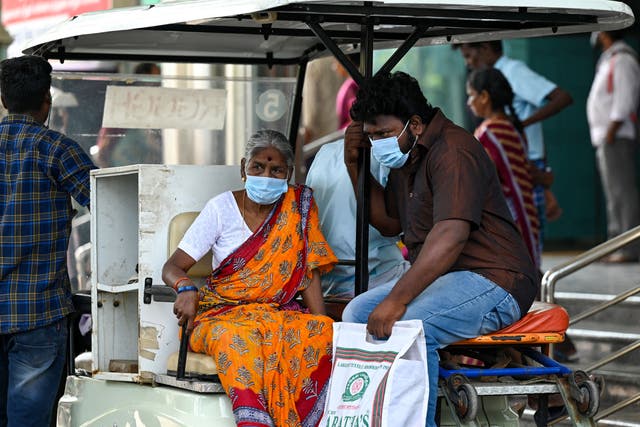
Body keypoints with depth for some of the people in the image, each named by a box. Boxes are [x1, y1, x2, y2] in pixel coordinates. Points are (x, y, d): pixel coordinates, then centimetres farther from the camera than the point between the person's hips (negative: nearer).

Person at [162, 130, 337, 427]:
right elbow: (173, 267, 1)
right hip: (222, 316, -2)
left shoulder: (299, 207, 8)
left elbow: (310, 273, 5)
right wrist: (185, 288, -23)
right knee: (238, 337, -38)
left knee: (324, 332, -31)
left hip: (279, 313, 2)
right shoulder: (221, 208, 4)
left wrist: (320, 323, -11)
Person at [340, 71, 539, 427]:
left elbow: (451, 235, -29)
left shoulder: (452, 151, -17)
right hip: (438, 277, 11)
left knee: (405, 325, -32)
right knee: (357, 313, 0)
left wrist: (397, 299, -34)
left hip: (493, 282, -11)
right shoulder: (406, 156, 16)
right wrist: (354, 164, 13)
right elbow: (389, 223, 26)